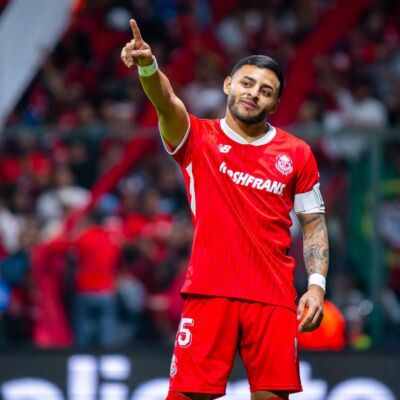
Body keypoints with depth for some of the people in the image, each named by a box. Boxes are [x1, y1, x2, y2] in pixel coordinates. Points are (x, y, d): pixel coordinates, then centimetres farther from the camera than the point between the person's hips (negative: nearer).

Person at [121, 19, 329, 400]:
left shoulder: (297, 154, 9)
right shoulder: (198, 139, 3)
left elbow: (313, 224, 13)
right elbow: (167, 102, -17)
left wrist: (317, 284, 0)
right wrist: (148, 66, -39)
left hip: (273, 298, 2)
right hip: (208, 293, -2)